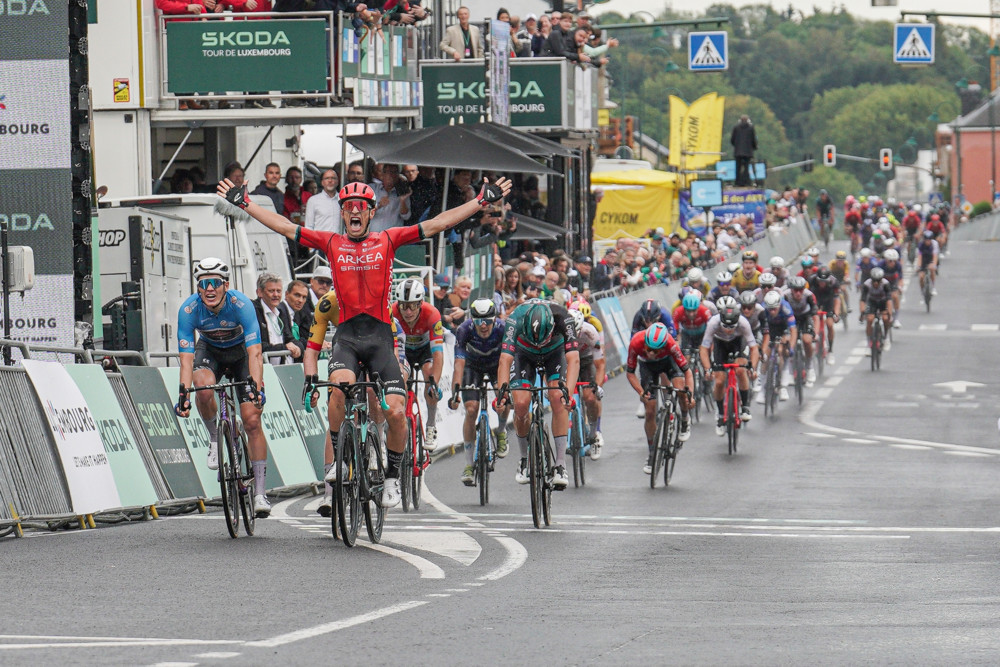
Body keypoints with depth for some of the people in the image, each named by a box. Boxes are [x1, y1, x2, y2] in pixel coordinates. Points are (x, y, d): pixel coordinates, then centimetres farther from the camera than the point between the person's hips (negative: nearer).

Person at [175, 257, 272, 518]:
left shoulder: (241, 304, -33)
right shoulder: (188, 310, -28)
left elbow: (255, 353, -38)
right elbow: (186, 357, -30)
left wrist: (257, 388, -51)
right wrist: (184, 394, -43)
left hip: (241, 351, -1)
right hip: (210, 350, 1)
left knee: (252, 421, -12)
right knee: (204, 388, -34)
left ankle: (260, 493, -6)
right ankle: (215, 438, -5)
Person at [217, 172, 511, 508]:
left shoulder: (387, 240, 6)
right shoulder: (331, 243, 8)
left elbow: (438, 224, 4)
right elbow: (284, 227, 9)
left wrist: (482, 201, 0)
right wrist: (244, 203, 8)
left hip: (379, 333, 0)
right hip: (346, 333, 0)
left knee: (396, 411, -9)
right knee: (340, 387, -30)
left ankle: (392, 475, 15)